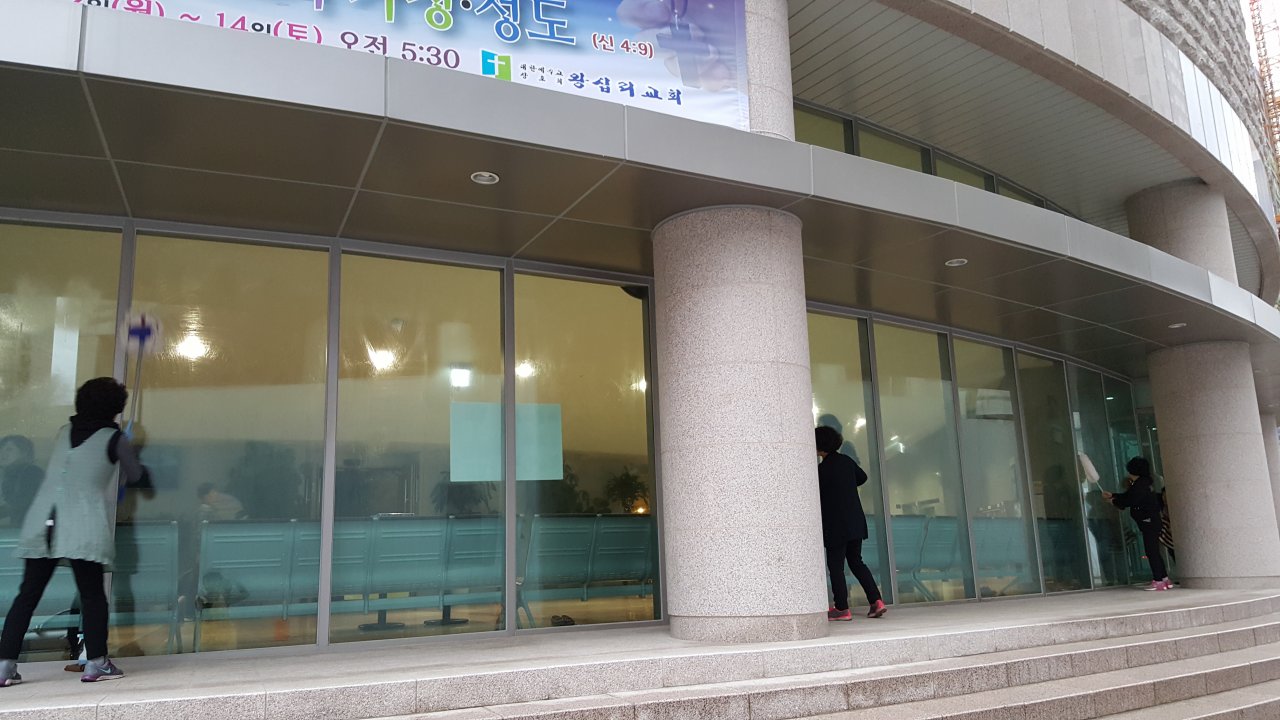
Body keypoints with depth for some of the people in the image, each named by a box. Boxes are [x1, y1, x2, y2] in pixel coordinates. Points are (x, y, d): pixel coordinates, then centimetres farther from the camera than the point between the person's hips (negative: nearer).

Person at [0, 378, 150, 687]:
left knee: (27, 594, 6)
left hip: (42, 523, 5)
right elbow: (139, 479, 9)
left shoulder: (64, 432, 15)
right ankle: (96, 663, 2)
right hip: (83, 529, -5)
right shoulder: (114, 438, 1)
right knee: (92, 593, 2)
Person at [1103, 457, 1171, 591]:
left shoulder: (1140, 485, -18)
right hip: (1152, 521, 10)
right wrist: (1112, 495, 24)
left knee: (1151, 551, -7)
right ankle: (1164, 578, 18)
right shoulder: (1146, 482, 14)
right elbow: (1128, 495, 23)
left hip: (1148, 522, -10)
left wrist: (1114, 501, -1)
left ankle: (1158, 580, -5)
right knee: (1154, 551, 14)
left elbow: (1129, 500, -17)